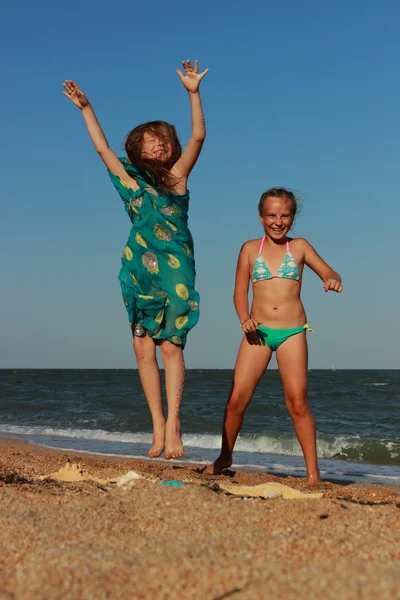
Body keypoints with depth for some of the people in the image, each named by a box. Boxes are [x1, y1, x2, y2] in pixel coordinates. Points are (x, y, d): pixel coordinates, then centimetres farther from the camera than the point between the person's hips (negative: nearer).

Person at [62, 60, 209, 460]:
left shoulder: (177, 175, 5)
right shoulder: (131, 179, 12)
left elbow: (198, 137, -5)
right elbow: (102, 147, 19)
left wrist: (193, 93, -12)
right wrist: (85, 108, 19)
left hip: (175, 269, -3)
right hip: (139, 271, 3)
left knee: (171, 346, -9)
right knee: (143, 349, 0)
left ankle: (172, 423, -12)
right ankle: (159, 425, 4)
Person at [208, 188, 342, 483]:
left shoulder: (299, 246, 7)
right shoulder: (250, 248, 7)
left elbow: (329, 273, 4)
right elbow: (240, 292, 8)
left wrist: (333, 280, -21)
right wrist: (244, 319, -11)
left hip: (293, 332, -1)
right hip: (258, 332, 1)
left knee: (298, 402, -6)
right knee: (237, 398, -3)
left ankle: (313, 471, -1)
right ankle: (225, 457, 19)